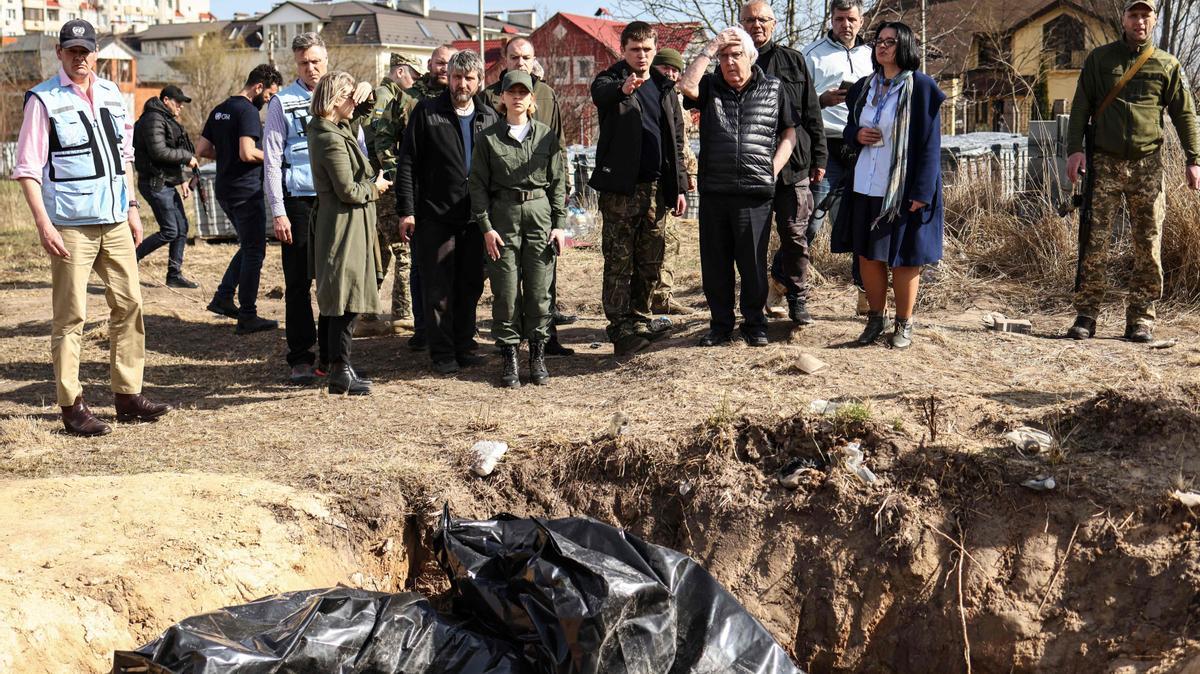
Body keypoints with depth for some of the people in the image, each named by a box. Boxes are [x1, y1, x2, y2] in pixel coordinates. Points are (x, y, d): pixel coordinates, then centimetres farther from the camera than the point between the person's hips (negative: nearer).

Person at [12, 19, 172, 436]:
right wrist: (43, 224, -16)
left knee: (129, 305, 8)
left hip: (115, 221, 6)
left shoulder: (112, 96, 12)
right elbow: (27, 168, -8)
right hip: (70, 225, -6)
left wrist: (132, 208, 15)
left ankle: (128, 396, 18)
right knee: (70, 316, -2)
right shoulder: (44, 100, -5)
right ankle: (71, 407, 4)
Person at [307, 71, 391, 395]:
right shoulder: (333, 140, -20)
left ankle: (334, 366, 25)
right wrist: (375, 188, -3)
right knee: (347, 299, -6)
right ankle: (341, 371, -2)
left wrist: (366, 89, 10)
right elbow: (349, 191, -21)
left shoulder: (332, 130, 9)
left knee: (334, 301, 16)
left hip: (332, 225, 10)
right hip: (345, 226, -10)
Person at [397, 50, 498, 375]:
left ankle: (464, 345, 22)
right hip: (435, 215, -4)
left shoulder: (488, 117, 9)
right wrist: (406, 210, -10)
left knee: (471, 285, 10)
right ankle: (442, 353, 9)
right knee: (438, 288, 1)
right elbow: (407, 163, -3)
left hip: (475, 217, 4)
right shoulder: (427, 112, -2)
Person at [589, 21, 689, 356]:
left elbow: (676, 141, 17)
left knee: (650, 262, 10)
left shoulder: (665, 88, 14)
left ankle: (639, 319, 22)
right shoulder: (612, 80, -1)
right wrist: (623, 88, -50)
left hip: (656, 188, 5)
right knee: (619, 262, -4)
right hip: (620, 187, -5)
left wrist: (679, 186, 9)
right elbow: (599, 92, -27)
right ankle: (620, 329, -3)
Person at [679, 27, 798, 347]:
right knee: (714, 264, 7)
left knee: (753, 263, 4)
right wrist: (709, 49, -8)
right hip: (713, 192, 2)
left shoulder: (774, 89, 8)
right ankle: (721, 324, 20)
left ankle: (755, 324, 18)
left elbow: (789, 132, 12)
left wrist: (773, 169, -1)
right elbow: (686, 85, -12)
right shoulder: (710, 86, 9)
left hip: (755, 193, -2)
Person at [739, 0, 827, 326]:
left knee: (795, 234, 2)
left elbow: (812, 113, 9)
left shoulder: (793, 60, 10)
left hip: (794, 164, 0)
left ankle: (797, 299, 14)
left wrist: (818, 158, 5)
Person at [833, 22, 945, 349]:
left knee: (903, 257, 3)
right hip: (865, 187, 5)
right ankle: (876, 318, 23)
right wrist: (857, 135, -6)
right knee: (867, 254, 9)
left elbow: (930, 143, -10)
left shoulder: (920, 87, -7)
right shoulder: (864, 87, 10)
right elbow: (848, 130, 19)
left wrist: (922, 192, -16)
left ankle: (904, 323, 16)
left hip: (903, 189, -5)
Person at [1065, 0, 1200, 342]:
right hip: (1105, 163, -1)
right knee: (1094, 243, -5)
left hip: (1148, 164, 1)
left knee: (1148, 247, 0)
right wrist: (1074, 148, -7)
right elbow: (1080, 106, 6)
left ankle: (1141, 320, 6)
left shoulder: (1167, 65, 9)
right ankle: (1086, 316, -1)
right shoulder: (1099, 59, 8)